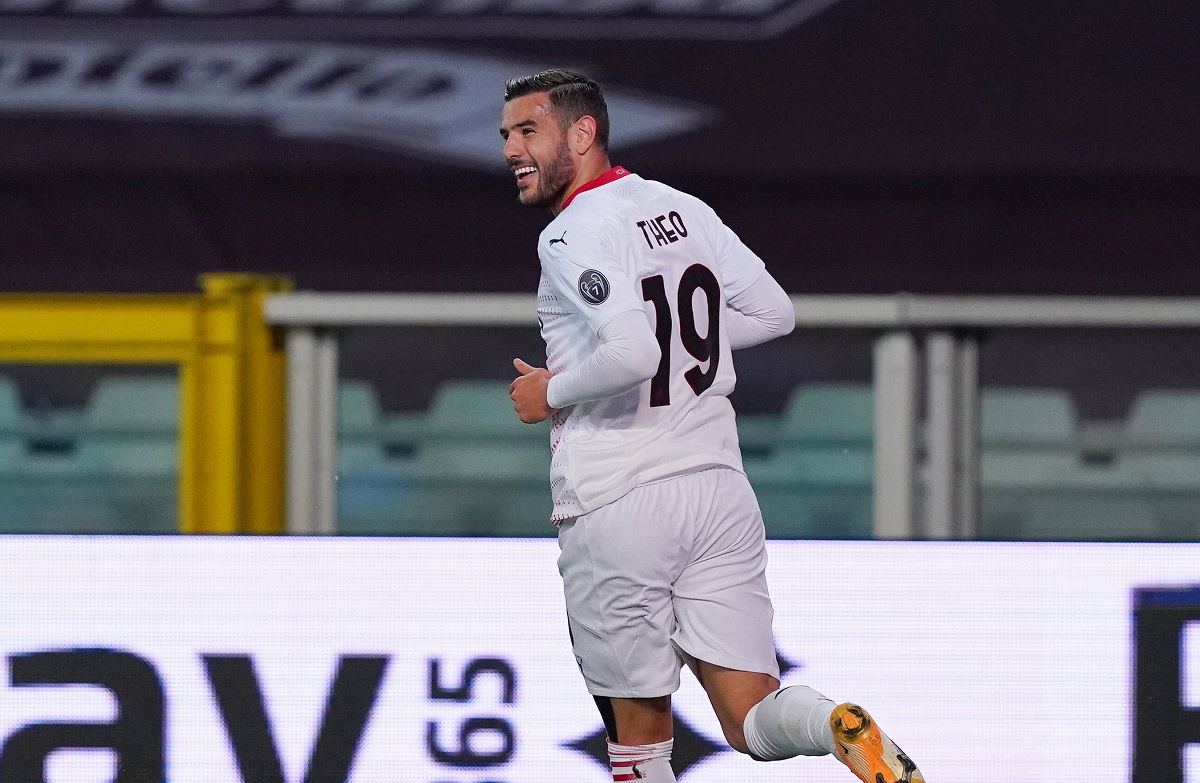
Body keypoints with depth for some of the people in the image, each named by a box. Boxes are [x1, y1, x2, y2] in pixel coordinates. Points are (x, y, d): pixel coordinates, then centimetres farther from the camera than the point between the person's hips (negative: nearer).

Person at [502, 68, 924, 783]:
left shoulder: (576, 232, -13)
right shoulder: (683, 208, 10)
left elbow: (632, 353, -27)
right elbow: (774, 312, 17)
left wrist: (552, 392, -9)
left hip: (617, 506, -6)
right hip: (718, 490, 6)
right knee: (753, 722, 4)